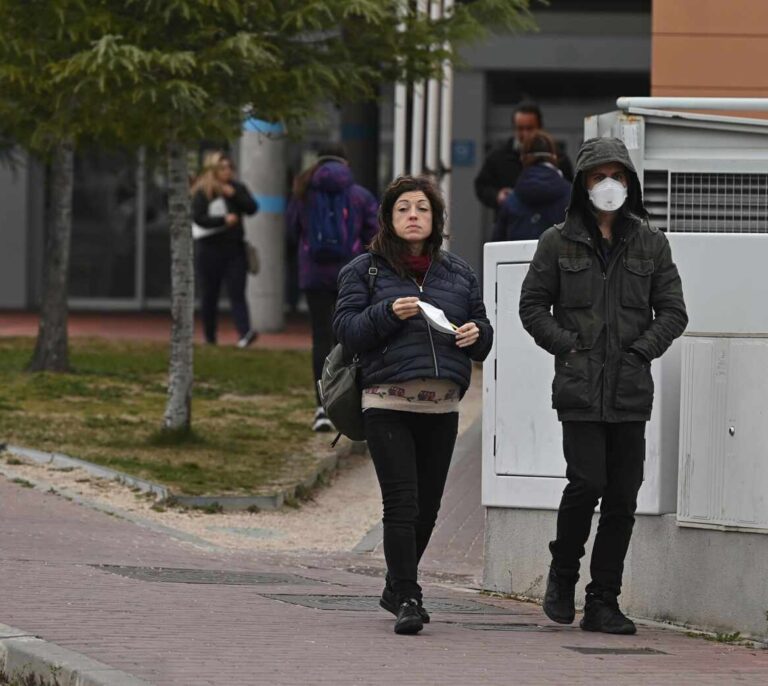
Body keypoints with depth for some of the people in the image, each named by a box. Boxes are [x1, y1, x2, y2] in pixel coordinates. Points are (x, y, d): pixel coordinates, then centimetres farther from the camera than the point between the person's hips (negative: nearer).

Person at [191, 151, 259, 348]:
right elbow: (198, 218, -12)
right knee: (209, 295, 6)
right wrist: (224, 220, -19)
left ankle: (245, 333, -24)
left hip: (235, 248, 2)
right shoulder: (202, 192, -2)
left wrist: (234, 195, -11)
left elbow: (252, 208, 1)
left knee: (237, 293, -10)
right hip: (210, 249, -2)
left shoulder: (237, 188, 11)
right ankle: (209, 337, 16)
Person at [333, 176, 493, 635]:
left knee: (427, 507, 7)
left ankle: (398, 589, 25)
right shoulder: (364, 271, 8)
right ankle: (407, 599, -13)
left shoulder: (459, 274, 18)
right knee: (402, 505, -13)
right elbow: (347, 329, -1)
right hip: (388, 403, -4)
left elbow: (483, 331, 22)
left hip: (442, 407, 4)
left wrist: (476, 334, -2)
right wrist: (388, 313, -17)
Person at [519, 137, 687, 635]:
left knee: (624, 496, 1)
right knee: (587, 483, -14)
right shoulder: (559, 242, 5)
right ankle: (562, 577, 10)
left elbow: (673, 310, 11)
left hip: (631, 389, 2)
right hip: (579, 388, -2)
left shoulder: (651, 243, 10)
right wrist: (568, 347, -4)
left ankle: (604, 602, 8)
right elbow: (533, 305, 7)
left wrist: (642, 350, -2)